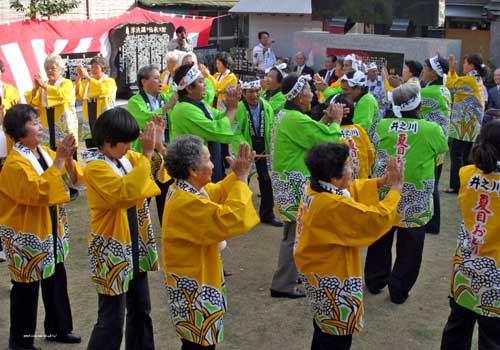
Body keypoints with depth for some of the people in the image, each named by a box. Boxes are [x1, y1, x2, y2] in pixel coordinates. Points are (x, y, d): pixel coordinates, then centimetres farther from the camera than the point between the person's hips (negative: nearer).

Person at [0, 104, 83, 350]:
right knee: (26, 286, 5)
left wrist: (68, 157, -16)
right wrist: (59, 158, -32)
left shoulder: (45, 152, 4)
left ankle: (58, 328, 31)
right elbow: (39, 191, -32)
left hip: (51, 228, 7)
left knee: (56, 279, 16)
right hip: (26, 233, -7)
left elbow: (71, 178, 2)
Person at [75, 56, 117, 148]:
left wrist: (87, 76, -21)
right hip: (89, 127, 4)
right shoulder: (86, 82, 15)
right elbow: (78, 95, -2)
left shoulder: (110, 81, 3)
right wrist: (79, 77, -12)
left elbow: (103, 89, -19)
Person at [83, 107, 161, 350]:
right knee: (111, 321, 0)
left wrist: (156, 147, -9)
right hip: (112, 252, -8)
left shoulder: (126, 157, 2)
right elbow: (126, 192, -34)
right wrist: (147, 153, -32)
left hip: (135, 247, 8)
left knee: (141, 310, 20)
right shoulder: (95, 168, -20)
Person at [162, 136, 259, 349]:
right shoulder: (188, 203, -30)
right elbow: (231, 221, -34)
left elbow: (217, 194, 14)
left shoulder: (185, 189, 1)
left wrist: (236, 176, -2)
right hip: (194, 287, -10)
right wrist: (241, 178, -26)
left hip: (193, 280, 10)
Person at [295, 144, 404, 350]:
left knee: (324, 325, 28)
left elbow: (351, 190, 9)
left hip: (318, 272, 9)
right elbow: (377, 219, -26)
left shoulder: (315, 188, -5)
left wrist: (382, 181, -3)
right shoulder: (334, 205, -32)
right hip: (332, 280, -9)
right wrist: (396, 189, -14)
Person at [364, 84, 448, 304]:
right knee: (409, 249, 13)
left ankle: (375, 281, 35)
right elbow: (443, 147, 8)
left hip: (383, 195, 3)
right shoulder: (432, 130, -13)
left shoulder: (382, 126, -8)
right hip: (415, 203, -3)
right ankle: (399, 290, 21)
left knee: (380, 243, 20)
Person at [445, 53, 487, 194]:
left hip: (463, 125, -9)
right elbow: (458, 84, 19)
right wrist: (453, 71, 16)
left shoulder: (468, 80, -15)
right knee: (467, 156, 12)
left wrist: (451, 70, 3)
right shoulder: (479, 81, 14)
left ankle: (455, 186, -1)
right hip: (473, 126, 9)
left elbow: (450, 85, -6)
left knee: (456, 155, -4)